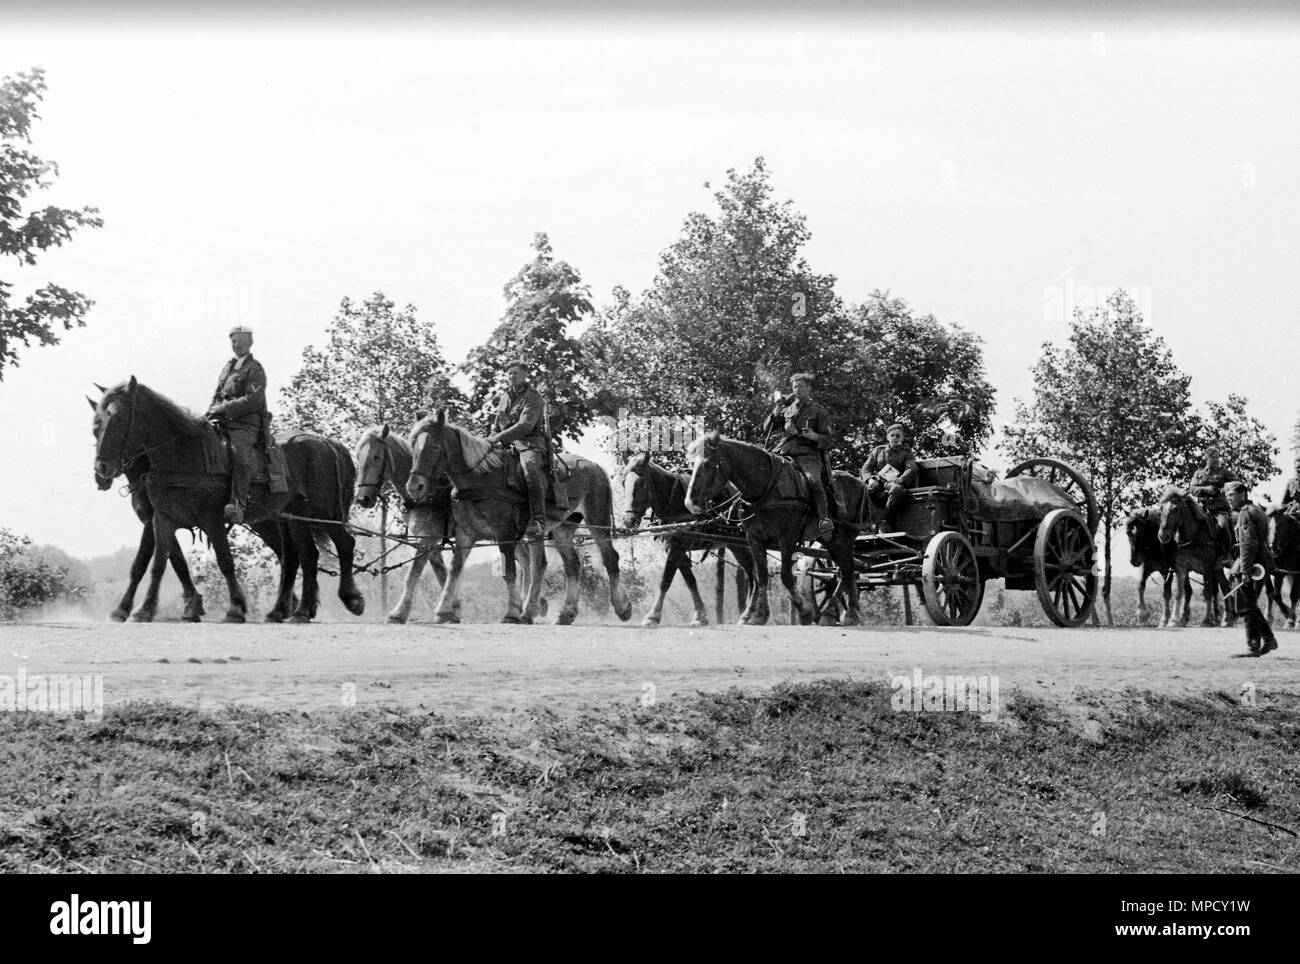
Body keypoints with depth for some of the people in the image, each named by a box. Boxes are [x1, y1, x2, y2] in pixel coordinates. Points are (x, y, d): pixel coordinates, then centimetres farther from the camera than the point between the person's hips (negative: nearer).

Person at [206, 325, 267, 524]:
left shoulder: (255, 369, 2)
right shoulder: (228, 367, 25)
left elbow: (253, 401, -10)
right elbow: (217, 396, 28)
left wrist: (223, 409, -15)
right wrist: (212, 411, 5)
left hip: (246, 425, -8)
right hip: (222, 422, 8)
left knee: (239, 452, -35)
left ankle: (238, 504, -44)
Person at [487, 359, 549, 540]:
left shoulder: (532, 397, -1)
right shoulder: (504, 397, 21)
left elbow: (525, 425, -15)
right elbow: (497, 425, 28)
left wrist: (500, 437, -23)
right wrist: (493, 439, 6)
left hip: (530, 443, -8)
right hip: (506, 445, 8)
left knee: (529, 467, -39)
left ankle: (538, 522, -45)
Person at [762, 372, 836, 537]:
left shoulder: (818, 411, 11)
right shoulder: (787, 409, 22)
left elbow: (830, 440, 7)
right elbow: (766, 429, 18)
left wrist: (815, 436, -15)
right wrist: (776, 410, 3)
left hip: (808, 454, -5)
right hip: (784, 452, 5)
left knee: (813, 480, -33)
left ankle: (824, 520, -29)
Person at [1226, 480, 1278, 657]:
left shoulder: (1245, 513, -13)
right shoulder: (1257, 510, 18)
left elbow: (1248, 544, -22)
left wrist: (1245, 571, -26)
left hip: (1251, 563, -10)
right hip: (1263, 562, 10)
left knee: (1246, 607, -4)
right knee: (1251, 606, 18)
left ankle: (1254, 647, -3)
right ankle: (1269, 639, 18)